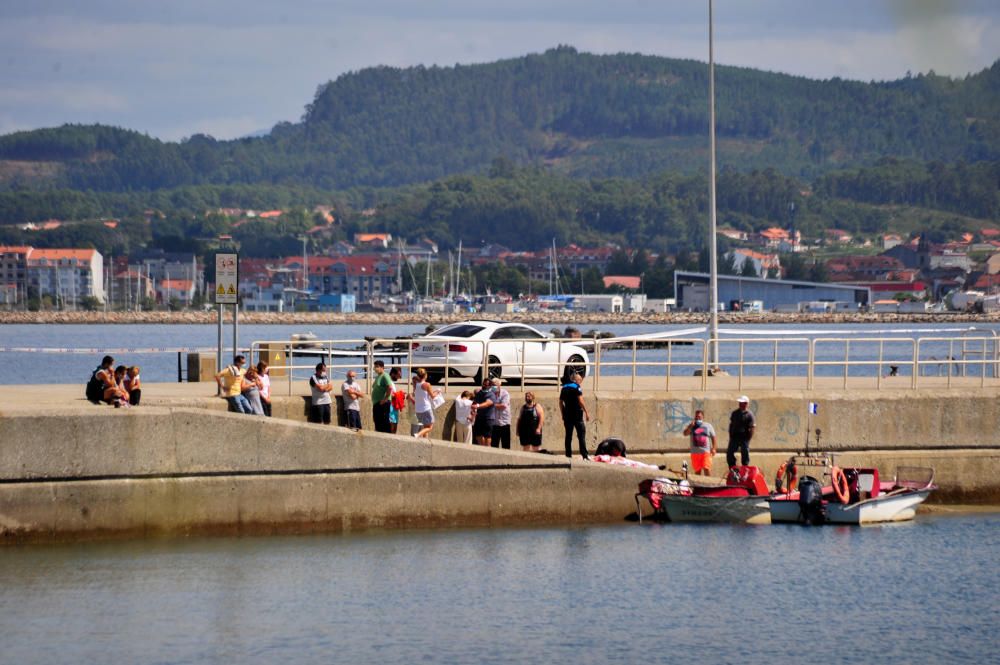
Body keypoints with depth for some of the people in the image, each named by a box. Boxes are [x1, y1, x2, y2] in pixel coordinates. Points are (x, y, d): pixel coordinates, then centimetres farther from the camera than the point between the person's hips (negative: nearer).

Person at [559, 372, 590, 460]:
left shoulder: (564, 388, 13)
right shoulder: (576, 387, -7)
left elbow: (561, 402, 16)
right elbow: (580, 400, -15)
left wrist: (563, 415, 22)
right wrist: (586, 412, -11)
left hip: (567, 415, 6)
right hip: (577, 415, -6)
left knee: (568, 435, 7)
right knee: (581, 435, -5)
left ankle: (568, 455, 4)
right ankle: (584, 455, -10)